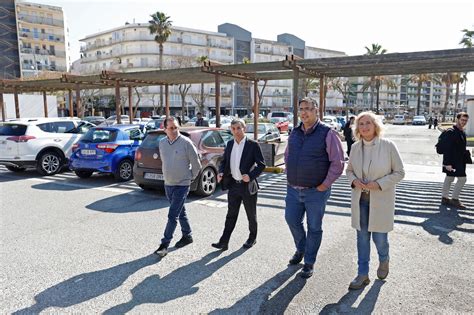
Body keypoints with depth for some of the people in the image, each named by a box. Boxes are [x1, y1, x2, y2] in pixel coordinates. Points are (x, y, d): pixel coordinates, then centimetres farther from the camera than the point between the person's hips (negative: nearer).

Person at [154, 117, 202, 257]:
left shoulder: (186, 142, -15)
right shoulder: (162, 143, 3)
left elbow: (196, 163, -8)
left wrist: (191, 177, 1)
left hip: (182, 185, -6)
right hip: (168, 184, 6)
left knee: (172, 215, -7)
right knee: (180, 212, 18)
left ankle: (165, 244, -1)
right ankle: (187, 236, 34)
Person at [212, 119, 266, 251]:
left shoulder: (253, 145, -10)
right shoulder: (230, 144, 6)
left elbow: (261, 164, -10)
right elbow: (224, 161, 14)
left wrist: (251, 176, -23)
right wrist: (221, 172, -6)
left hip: (248, 185, -4)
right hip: (233, 185, 4)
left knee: (251, 215, 13)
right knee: (231, 215, 8)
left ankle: (252, 238, 32)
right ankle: (224, 242, 11)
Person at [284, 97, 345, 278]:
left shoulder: (327, 134, -10)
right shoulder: (295, 133, 7)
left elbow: (338, 163, -11)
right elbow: (287, 156, 21)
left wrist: (325, 185, -14)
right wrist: (290, 176, 11)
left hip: (316, 191, -5)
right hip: (293, 189, 5)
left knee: (314, 228, 8)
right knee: (292, 221, 15)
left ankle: (309, 263, 25)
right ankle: (301, 248, 42)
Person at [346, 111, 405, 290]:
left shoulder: (388, 146, -11)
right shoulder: (355, 147, 0)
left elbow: (399, 172, -6)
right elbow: (349, 169, 12)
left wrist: (379, 184, -18)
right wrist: (354, 180, -9)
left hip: (381, 200, -3)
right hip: (360, 199, 3)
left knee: (379, 237, 6)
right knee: (362, 237, 9)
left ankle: (383, 260, 40)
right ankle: (363, 274, 23)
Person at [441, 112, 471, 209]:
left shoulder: (462, 132, 11)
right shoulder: (451, 132, -17)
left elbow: (462, 148, 18)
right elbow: (447, 149, -21)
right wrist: (448, 163, -24)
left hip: (459, 161, 9)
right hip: (452, 161, -9)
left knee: (449, 178, 13)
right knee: (462, 178, -7)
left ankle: (445, 198, 21)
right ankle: (454, 199, 4)